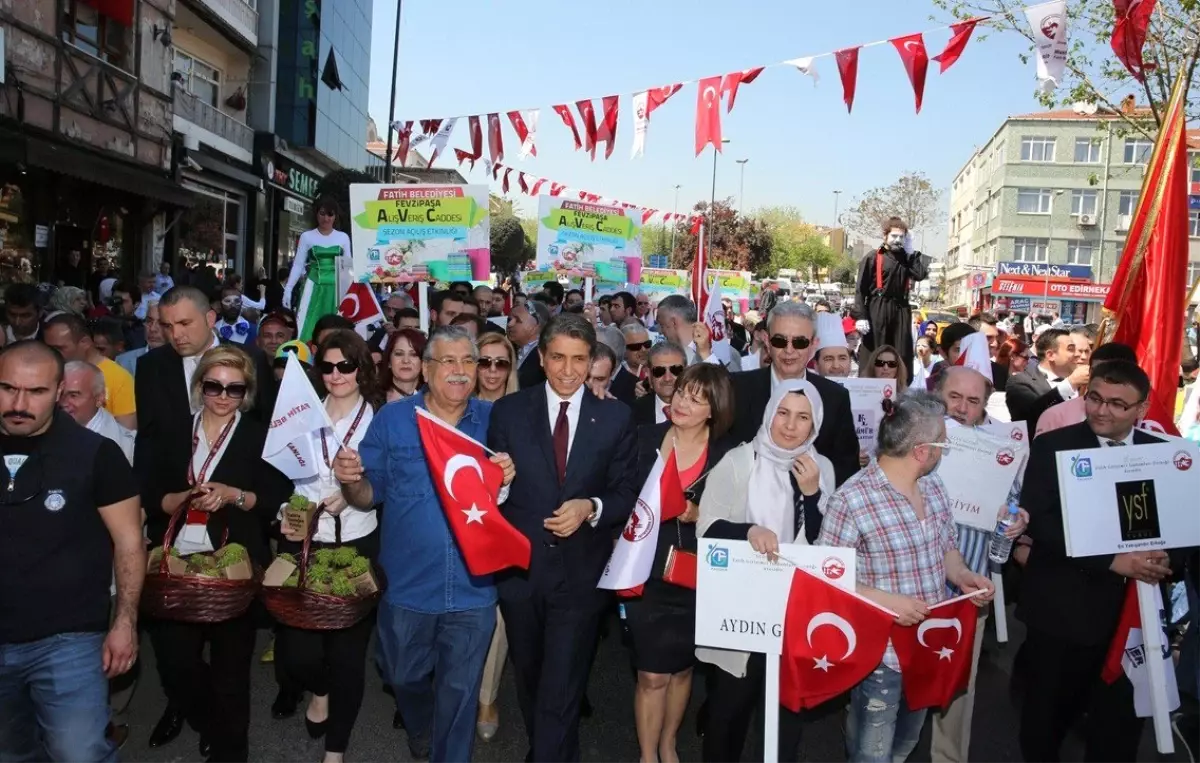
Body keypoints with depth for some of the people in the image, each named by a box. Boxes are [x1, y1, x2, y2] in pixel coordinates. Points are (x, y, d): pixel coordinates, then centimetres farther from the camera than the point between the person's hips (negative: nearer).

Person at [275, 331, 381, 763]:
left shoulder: (378, 418, -1)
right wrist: (285, 515, -7)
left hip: (356, 543, -2)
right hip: (302, 540, 2)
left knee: (348, 648, 5)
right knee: (297, 649, -1)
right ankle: (319, 690, 35)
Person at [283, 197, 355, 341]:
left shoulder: (343, 237, 7)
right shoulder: (307, 236, 4)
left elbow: (349, 266, 10)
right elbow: (298, 265, 3)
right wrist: (288, 289, -6)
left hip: (335, 287, 1)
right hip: (314, 286, -1)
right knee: (307, 326, -8)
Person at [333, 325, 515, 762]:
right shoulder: (392, 419, -2)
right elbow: (368, 495, -1)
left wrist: (510, 478, -19)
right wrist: (350, 480, -22)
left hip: (472, 588, -1)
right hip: (408, 584, 1)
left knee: (460, 691, 12)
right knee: (405, 677, 22)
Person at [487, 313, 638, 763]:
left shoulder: (616, 417, -2)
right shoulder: (509, 411, 0)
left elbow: (627, 494, -3)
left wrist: (591, 507, -19)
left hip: (581, 573, -2)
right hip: (520, 568, 3)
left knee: (561, 692, -4)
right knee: (530, 681, 23)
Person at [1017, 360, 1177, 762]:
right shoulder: (1053, 447, -6)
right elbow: (1038, 521, -15)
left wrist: (1168, 560, -15)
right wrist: (1111, 561, -22)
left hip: (1135, 611, 3)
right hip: (1063, 609, -2)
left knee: (1120, 723, 12)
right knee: (1049, 716, 14)